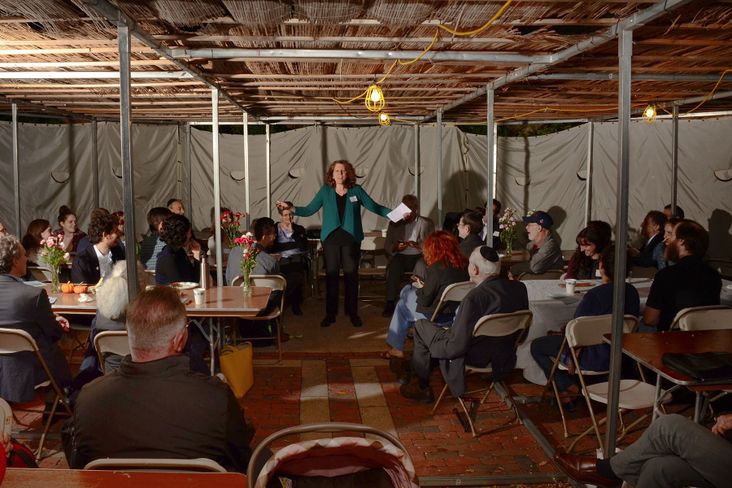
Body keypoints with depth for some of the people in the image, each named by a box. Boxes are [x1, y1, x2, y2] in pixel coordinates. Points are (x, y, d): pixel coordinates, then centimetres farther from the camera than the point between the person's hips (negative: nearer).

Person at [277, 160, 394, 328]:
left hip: (351, 239, 0)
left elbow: (374, 207, 6)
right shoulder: (325, 191, 5)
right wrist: (290, 207, -7)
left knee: (351, 276, 3)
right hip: (331, 239, 1)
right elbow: (309, 210, 6)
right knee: (331, 276, 4)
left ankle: (352, 313, 14)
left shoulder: (356, 190, 4)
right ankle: (330, 314, 12)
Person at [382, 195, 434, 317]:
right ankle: (390, 303, -31)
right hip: (400, 256, 1)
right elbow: (387, 245, 12)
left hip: (418, 257, -1)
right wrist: (395, 247, -12)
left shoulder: (427, 223, 12)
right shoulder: (394, 223, 17)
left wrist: (418, 245, -19)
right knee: (394, 268, -33)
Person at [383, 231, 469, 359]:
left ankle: (397, 348, 30)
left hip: (439, 316, -7)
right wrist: (425, 285, 11)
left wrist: (420, 288, 4)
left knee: (402, 306, 18)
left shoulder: (436, 268, -22)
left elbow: (425, 300, -16)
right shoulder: (464, 264, -3)